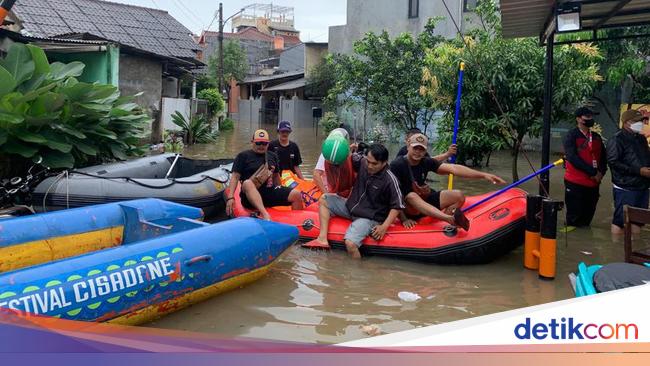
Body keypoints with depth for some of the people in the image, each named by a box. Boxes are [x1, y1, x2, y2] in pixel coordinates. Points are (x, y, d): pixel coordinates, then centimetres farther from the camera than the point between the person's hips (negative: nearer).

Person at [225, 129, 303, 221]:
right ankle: (265, 214, -57)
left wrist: (280, 193, 33)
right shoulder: (243, 156, 5)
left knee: (296, 194, -15)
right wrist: (230, 197, -17)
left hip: (271, 192, 5)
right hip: (251, 195, -4)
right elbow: (235, 177, -4)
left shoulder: (273, 156, 19)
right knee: (247, 183, -38)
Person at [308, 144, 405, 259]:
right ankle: (323, 238, -9)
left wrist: (384, 226, -21)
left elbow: (397, 206, -16)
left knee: (350, 244, -31)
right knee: (324, 199, 3)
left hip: (369, 217, -8)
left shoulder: (390, 180, -22)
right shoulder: (362, 162, -8)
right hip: (351, 206, 8)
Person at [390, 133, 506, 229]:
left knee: (459, 196, -7)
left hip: (425, 200, 6)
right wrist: (403, 219, -27)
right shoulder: (397, 165, -18)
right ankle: (450, 219, -57)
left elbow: (453, 168, -13)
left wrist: (483, 175, -23)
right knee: (412, 196, -40)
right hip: (407, 206, -6)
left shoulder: (426, 162, -4)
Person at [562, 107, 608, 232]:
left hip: (593, 183, 6)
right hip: (575, 183, -5)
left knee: (588, 216, 11)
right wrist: (593, 172, -17)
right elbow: (572, 157, -16)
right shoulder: (571, 136, -5)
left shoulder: (597, 137, 14)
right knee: (574, 218, -1)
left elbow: (603, 158, 15)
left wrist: (601, 173, -5)